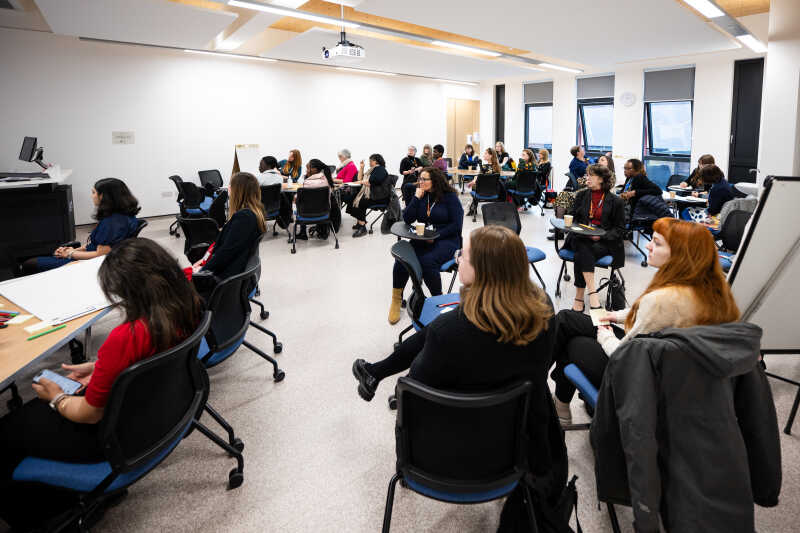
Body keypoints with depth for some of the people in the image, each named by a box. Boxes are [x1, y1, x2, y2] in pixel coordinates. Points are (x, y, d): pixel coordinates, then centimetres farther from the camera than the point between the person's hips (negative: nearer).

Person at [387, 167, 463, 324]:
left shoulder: (450, 197, -3)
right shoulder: (421, 195, 10)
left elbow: (456, 224, -9)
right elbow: (407, 219, 1)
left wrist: (436, 235, -16)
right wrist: (416, 197, -7)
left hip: (447, 240, -4)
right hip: (422, 239, 4)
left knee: (427, 261, -35)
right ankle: (396, 300, -9)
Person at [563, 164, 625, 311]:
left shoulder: (615, 201, 5)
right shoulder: (581, 195, 16)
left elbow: (620, 229, 5)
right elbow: (571, 216, 20)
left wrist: (601, 236, -13)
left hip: (603, 242, -2)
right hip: (580, 238, 2)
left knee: (582, 255, -33)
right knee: (583, 249, -34)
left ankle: (579, 298, -31)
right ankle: (592, 293, -41)